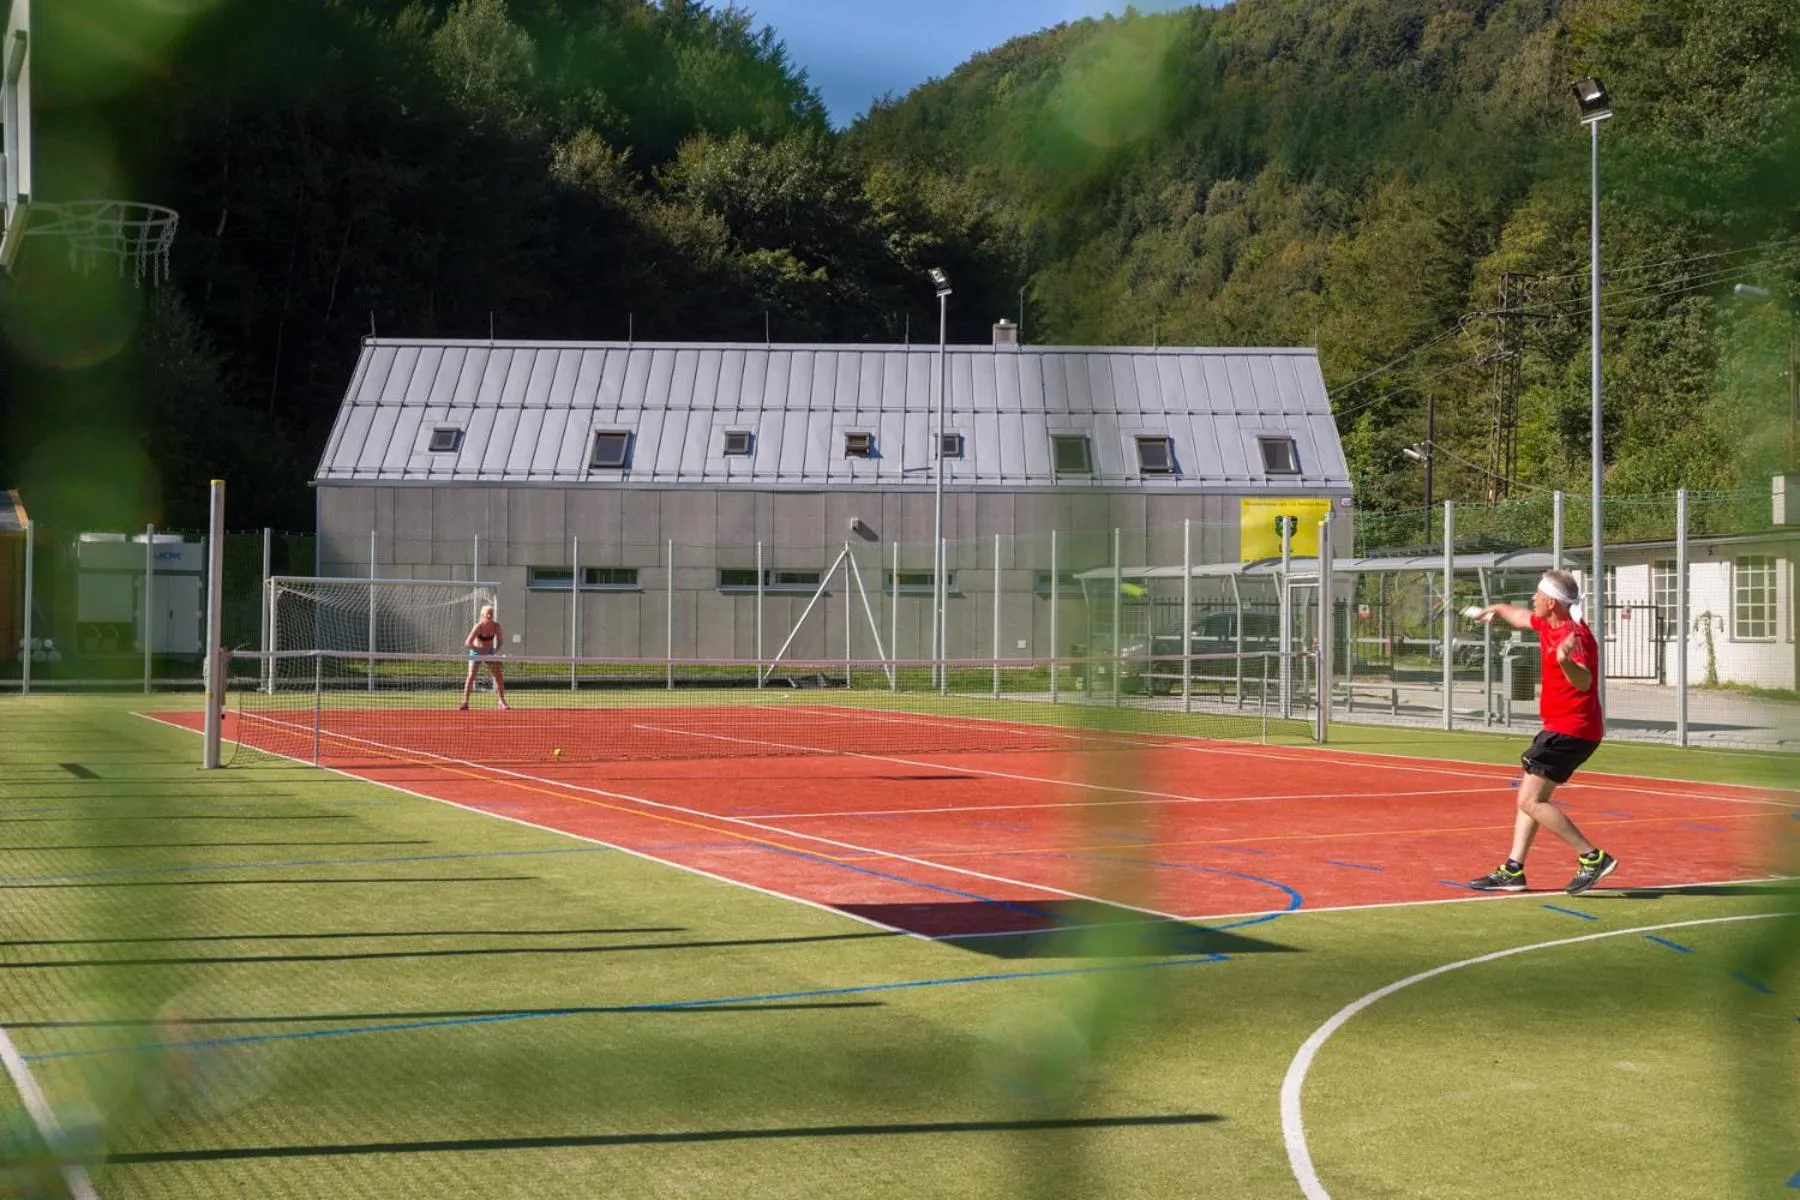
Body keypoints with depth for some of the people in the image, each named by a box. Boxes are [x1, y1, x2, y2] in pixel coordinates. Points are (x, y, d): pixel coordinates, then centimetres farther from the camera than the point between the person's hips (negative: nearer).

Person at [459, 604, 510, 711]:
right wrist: (481, 650, -30)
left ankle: (502, 702, 6)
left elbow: (499, 640, 1)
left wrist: (496, 651, -16)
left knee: (499, 677, -4)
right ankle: (465, 702, -8)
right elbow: (468, 643, -25)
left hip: (490, 653, 3)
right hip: (476, 652, -3)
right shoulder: (478, 626, -23)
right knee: (471, 676, -13)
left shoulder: (496, 626, -13)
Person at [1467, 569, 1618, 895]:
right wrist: (1498, 609, 50)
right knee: (1529, 796, 14)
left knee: (1531, 801, -14)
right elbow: (1521, 617, 31)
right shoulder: (1548, 623, 6)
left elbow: (1584, 682, -40)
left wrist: (1565, 661, -61)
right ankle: (1513, 870, 18)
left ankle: (1593, 858, -12)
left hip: (1571, 730, -10)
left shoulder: (1573, 635, -23)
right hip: (1562, 729, 10)